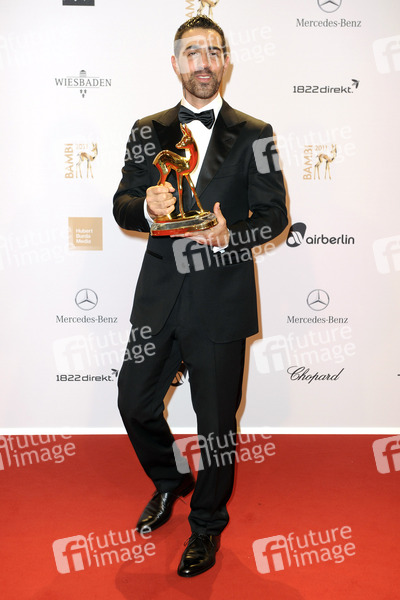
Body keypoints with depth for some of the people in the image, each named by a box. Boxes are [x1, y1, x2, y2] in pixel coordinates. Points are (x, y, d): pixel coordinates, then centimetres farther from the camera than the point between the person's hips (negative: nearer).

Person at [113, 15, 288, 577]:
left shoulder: (254, 135, 2)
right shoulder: (147, 131, 9)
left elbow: (274, 214, -1)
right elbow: (123, 207, 6)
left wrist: (229, 234, -20)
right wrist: (147, 206, -18)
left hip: (221, 299, -2)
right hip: (159, 295, 3)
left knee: (217, 421, 8)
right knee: (135, 403, 11)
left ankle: (207, 524, 34)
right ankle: (171, 481, 43)